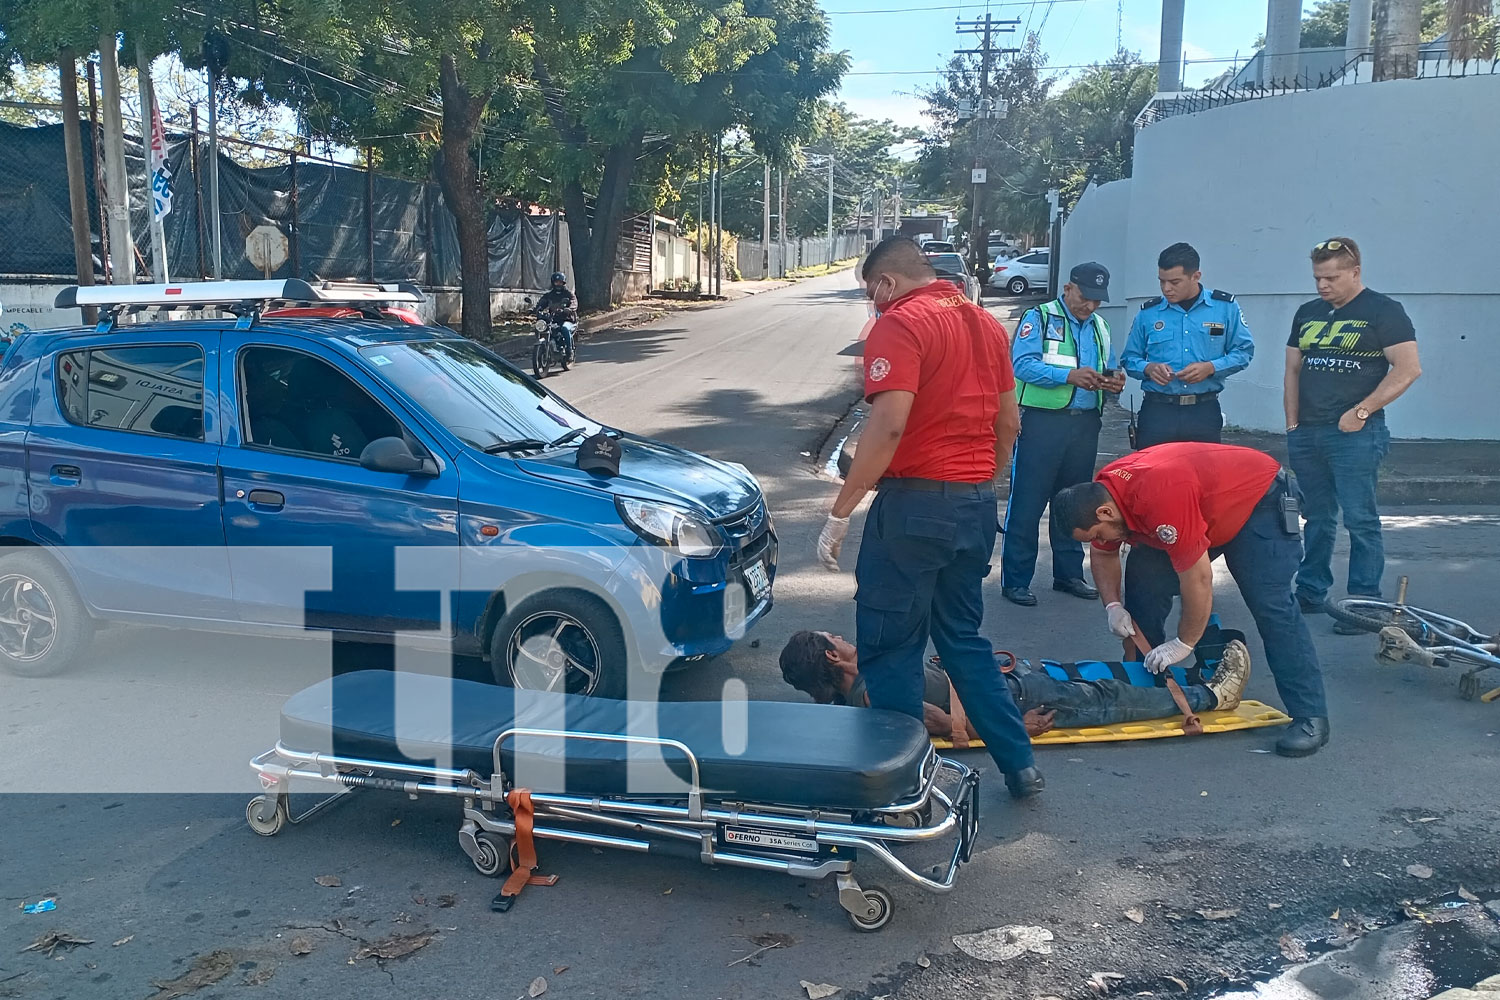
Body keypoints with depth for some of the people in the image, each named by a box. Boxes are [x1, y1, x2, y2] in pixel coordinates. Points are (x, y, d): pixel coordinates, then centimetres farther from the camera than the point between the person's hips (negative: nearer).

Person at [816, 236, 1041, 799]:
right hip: (976, 506, 8)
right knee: (963, 637, 20)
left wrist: (841, 511, -19)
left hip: (916, 501, -8)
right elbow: (1008, 424, 18)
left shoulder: (900, 324, -11)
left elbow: (889, 424, -23)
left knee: (890, 647, 4)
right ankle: (1018, 762, 23)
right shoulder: (987, 324, 14)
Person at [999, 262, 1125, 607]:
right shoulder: (1039, 317, -3)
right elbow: (1023, 364, -17)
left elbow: (1108, 370, 17)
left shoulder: (1099, 326, 18)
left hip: (1085, 423, 6)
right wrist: (1069, 375, -28)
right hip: (1042, 421, -6)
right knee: (1027, 502, -5)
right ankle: (1015, 579, 2)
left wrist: (1113, 381, -7)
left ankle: (1069, 573, 25)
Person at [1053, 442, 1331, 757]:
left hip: (1261, 499, -8)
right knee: (1144, 582, -3)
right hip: (1211, 505, 8)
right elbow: (1102, 554, 4)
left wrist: (1183, 644, -24)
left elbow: (1198, 580, -34)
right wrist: (1113, 605, -11)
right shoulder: (1099, 495, -14)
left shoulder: (1160, 500, -40)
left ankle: (1310, 717, -13)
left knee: (1271, 606, -19)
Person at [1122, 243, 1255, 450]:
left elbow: (1244, 351, 7)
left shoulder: (1225, 306, 4)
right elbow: (1129, 359, 13)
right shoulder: (1148, 312, 6)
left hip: (1204, 412, 0)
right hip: (1157, 411, 0)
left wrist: (1210, 368, -10)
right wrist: (1148, 368, -9)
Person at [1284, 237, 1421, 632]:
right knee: (1317, 518, 14)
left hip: (1354, 434, -6)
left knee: (1360, 520, -4)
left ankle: (1365, 604, 1)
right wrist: (1292, 422, 8)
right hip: (1306, 434, 6)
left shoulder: (1383, 311, -4)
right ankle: (1310, 592, 23)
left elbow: (1408, 369, -11)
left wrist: (1361, 411, -16)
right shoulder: (1308, 314, 14)